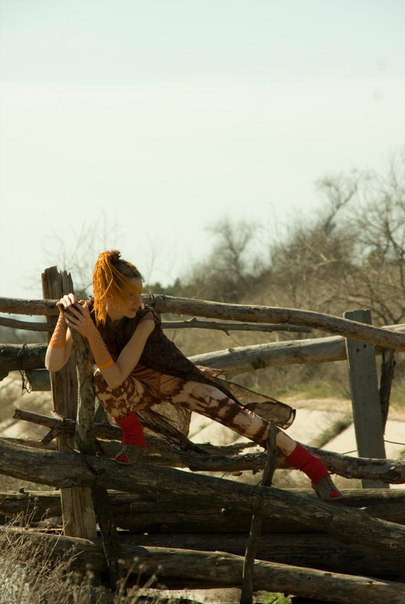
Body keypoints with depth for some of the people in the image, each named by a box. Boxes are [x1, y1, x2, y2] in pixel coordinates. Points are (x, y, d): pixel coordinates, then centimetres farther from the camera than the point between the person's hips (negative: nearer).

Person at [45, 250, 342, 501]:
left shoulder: (145, 319, -30)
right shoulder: (88, 314, -20)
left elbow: (117, 377, -37)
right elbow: (54, 365, -25)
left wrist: (91, 333, -46)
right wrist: (63, 319, -37)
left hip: (176, 380, -2)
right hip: (139, 389, 2)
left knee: (236, 413, -22)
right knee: (100, 379, -32)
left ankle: (313, 467, -16)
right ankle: (133, 438, -7)